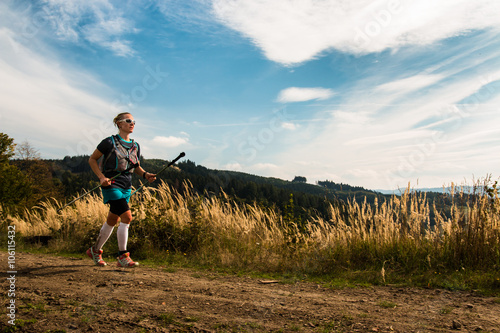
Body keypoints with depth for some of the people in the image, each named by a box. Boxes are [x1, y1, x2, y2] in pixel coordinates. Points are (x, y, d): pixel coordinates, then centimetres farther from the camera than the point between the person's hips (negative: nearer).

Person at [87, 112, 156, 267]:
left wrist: (145, 174, 1)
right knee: (127, 217, -17)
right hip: (111, 184, -7)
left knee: (112, 221, 13)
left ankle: (95, 250, 32)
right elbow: (92, 159, 0)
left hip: (126, 187, 7)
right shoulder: (110, 142, -6)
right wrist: (101, 177, -12)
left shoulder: (135, 146, 11)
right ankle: (123, 257, -8)